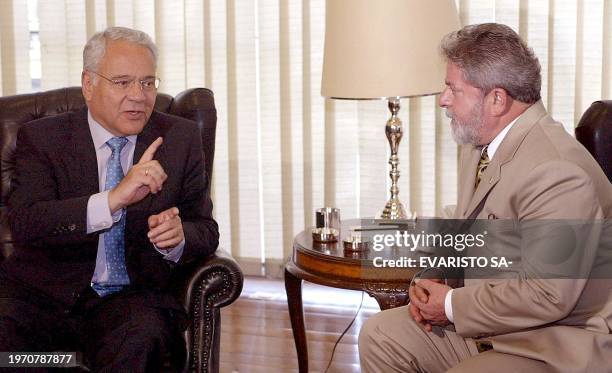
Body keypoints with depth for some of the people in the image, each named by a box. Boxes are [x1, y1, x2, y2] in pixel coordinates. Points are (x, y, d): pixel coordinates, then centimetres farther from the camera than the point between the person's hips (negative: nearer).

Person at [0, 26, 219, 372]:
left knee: (141, 339, -32)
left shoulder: (181, 138, 6)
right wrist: (113, 199, -29)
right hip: (44, 292, 0)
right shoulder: (42, 137, 1)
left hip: (133, 296, 1)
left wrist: (178, 237, -17)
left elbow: (206, 230, 8)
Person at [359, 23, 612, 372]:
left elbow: (549, 297, -29)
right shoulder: (480, 145, 5)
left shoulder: (556, 173, -27)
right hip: (484, 322, 9)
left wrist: (452, 305, -18)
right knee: (379, 335, 6)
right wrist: (432, 280, -2)